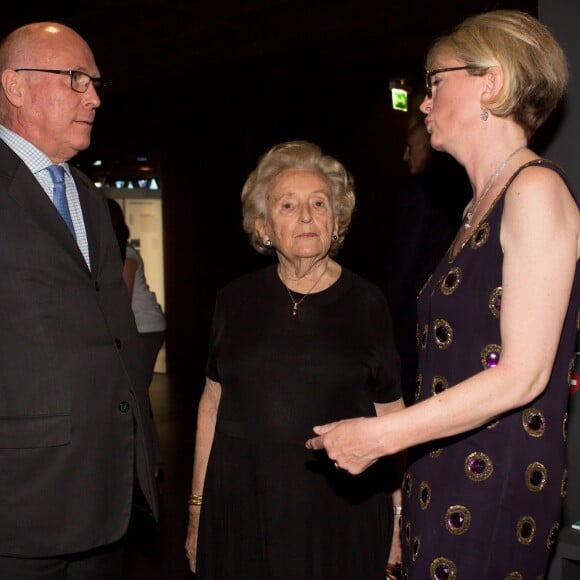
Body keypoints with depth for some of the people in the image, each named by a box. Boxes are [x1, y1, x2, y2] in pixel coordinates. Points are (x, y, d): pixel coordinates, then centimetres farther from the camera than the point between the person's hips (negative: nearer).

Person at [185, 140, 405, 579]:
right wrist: (197, 509, 8)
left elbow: (390, 416, 1)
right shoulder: (236, 300, 3)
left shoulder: (367, 303, -2)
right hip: (241, 506, 2)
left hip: (342, 507, -1)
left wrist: (399, 516, -2)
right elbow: (213, 403, 8)